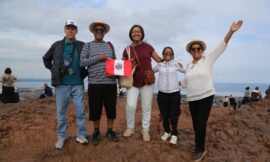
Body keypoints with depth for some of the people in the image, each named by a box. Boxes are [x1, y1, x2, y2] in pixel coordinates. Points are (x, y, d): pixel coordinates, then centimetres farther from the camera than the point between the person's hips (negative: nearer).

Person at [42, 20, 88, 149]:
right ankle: (61, 136, 19)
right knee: (61, 112, 7)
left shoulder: (82, 46, 4)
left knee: (80, 111, 3)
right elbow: (46, 59, 18)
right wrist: (54, 70, 7)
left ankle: (81, 135, 15)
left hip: (78, 84, 0)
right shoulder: (57, 45, 6)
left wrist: (84, 73, 3)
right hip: (61, 84, 1)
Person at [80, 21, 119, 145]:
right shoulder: (87, 45, 7)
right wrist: (98, 58, -12)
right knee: (95, 110, 6)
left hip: (111, 83, 2)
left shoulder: (110, 45, 15)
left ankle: (110, 131, 26)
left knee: (111, 109, 7)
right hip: (94, 83, -2)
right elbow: (82, 62, -3)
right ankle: (96, 133, 26)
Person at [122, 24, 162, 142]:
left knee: (146, 107, 4)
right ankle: (130, 128, 13)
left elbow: (159, 60, 4)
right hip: (133, 82, 1)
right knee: (130, 105, -10)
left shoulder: (147, 47, 1)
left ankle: (145, 130, 19)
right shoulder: (127, 50, 5)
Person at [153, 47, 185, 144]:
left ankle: (174, 134, 17)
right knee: (165, 115, 10)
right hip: (162, 93, 1)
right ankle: (167, 132, 30)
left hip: (175, 93, -1)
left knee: (174, 115, 0)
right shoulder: (159, 65, 6)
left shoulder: (176, 65, 4)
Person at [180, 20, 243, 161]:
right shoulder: (189, 66, 10)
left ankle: (200, 150, 10)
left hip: (206, 97, -4)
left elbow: (221, 47, -15)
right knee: (196, 123, 10)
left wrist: (231, 31, -26)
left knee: (200, 123, -7)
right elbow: (185, 82, 18)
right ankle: (200, 145, 30)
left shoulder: (208, 60, -3)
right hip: (192, 99, 5)